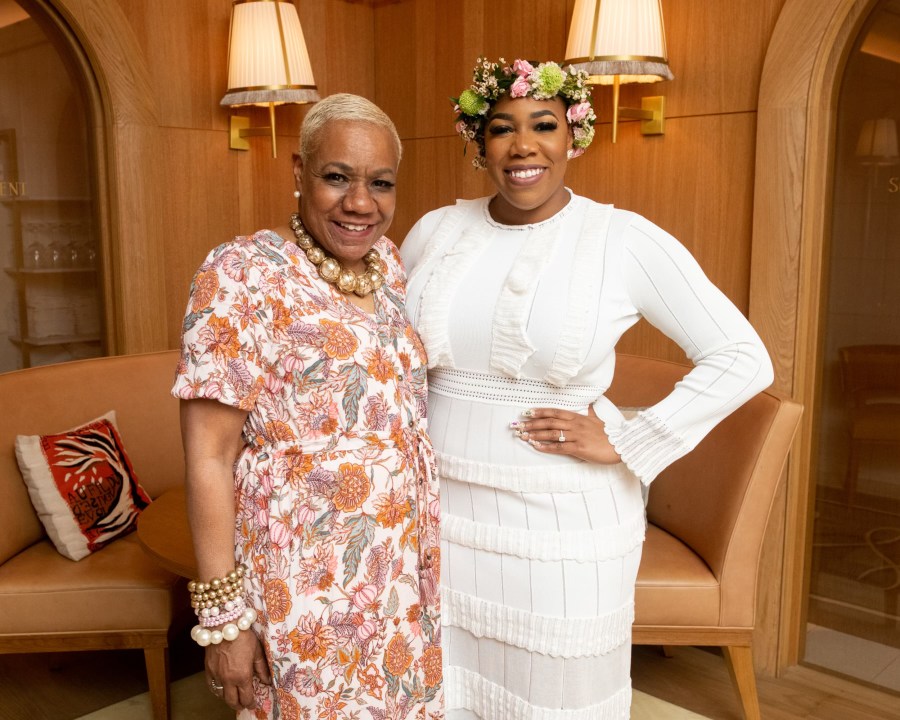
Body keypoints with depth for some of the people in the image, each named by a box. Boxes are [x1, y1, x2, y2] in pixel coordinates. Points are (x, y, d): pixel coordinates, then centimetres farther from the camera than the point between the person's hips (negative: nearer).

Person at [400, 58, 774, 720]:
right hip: (442, 511, 4)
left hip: (564, 522, -3)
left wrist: (626, 446, -13)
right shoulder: (436, 231, 2)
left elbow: (743, 358, -9)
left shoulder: (625, 240, -9)